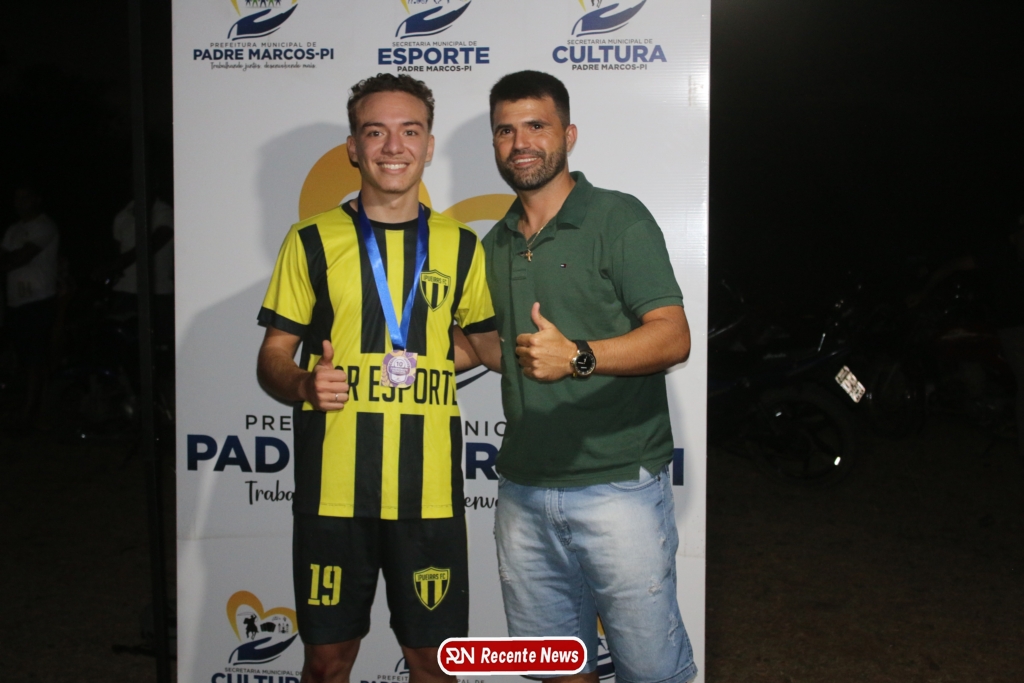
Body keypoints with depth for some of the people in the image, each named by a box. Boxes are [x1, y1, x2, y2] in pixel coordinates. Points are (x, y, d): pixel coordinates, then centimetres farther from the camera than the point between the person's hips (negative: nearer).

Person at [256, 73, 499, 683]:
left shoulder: (459, 245, 8)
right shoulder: (313, 241, 3)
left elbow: (483, 340, 19)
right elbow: (273, 355, 4)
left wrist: (432, 358, -3)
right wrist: (303, 384, -17)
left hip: (430, 490, 1)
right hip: (334, 488, -1)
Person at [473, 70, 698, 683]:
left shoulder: (618, 218, -5)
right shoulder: (496, 245, 15)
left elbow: (673, 337, -15)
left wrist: (577, 357, -29)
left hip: (618, 487, -6)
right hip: (524, 491, 6)